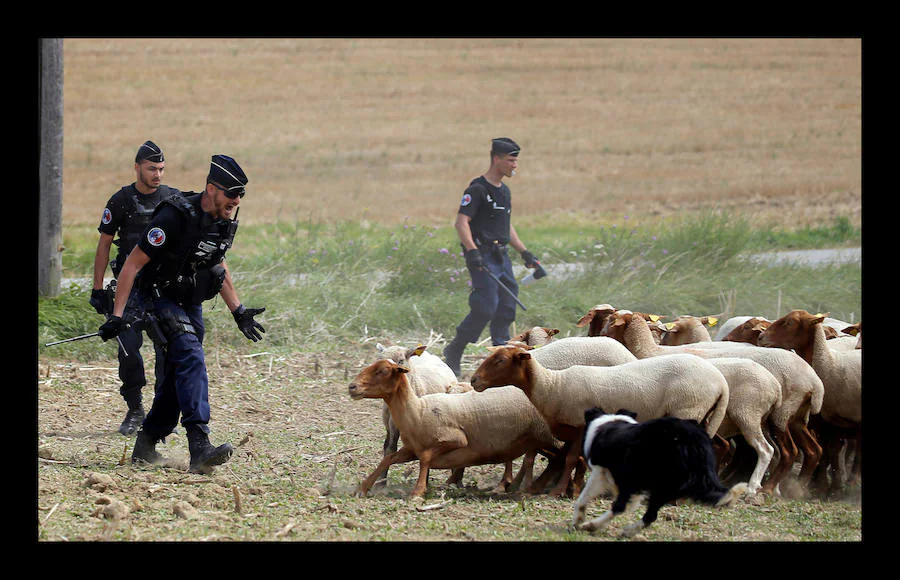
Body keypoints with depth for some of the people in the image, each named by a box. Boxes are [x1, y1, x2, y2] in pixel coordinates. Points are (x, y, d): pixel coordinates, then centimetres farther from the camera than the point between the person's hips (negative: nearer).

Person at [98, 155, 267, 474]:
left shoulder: (225, 221, 0)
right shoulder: (175, 217, -25)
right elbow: (133, 264, -21)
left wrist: (238, 311, 18)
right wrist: (117, 315, -23)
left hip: (192, 304, 8)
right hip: (162, 301, -8)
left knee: (178, 375, 11)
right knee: (191, 360, -24)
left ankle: (145, 447, 25)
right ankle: (199, 446, -36)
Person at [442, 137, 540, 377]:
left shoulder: (504, 190, 18)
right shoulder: (477, 189, -11)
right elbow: (461, 221, -19)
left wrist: (524, 252, 22)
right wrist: (472, 250, -31)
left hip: (501, 256, 9)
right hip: (482, 257, -9)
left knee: (507, 308, 6)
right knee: (486, 308, -14)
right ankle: (453, 352, 1)